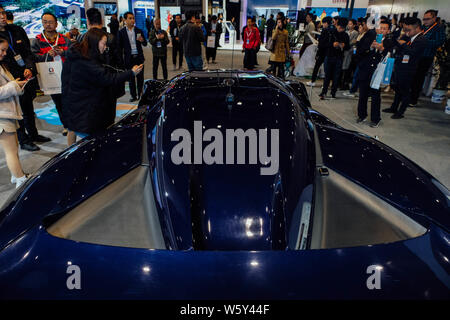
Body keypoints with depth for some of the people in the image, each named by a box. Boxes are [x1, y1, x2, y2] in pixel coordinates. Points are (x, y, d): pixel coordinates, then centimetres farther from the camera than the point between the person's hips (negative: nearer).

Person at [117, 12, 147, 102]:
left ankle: (140, 94, 16)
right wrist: (121, 61, -2)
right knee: (131, 78, 5)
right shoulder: (121, 32, 1)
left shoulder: (139, 31, 6)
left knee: (140, 77, 4)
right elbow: (120, 47, 3)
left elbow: (145, 44, 8)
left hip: (139, 57, 1)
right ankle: (133, 96, 14)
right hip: (129, 58, -1)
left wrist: (142, 40, -15)